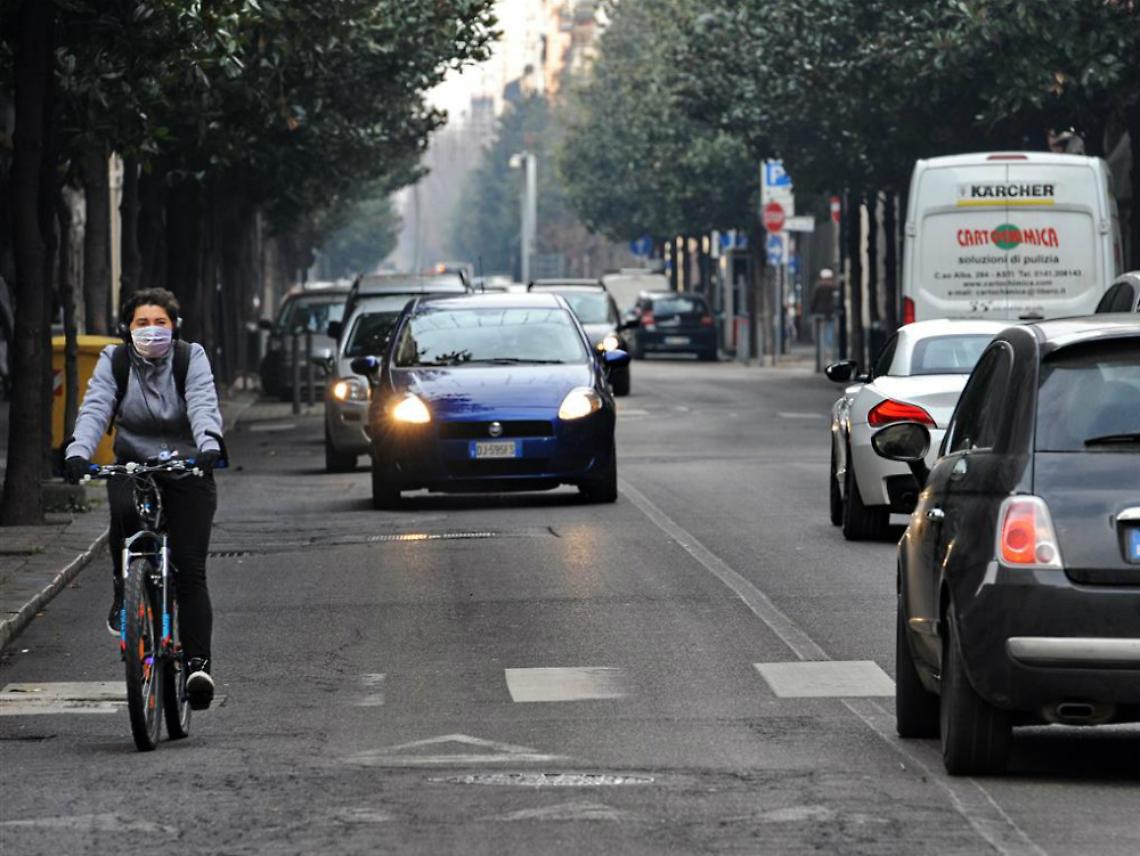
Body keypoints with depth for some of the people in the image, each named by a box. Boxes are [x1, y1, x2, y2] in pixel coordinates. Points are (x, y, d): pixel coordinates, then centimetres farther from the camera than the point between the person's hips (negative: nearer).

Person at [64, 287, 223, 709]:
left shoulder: (192, 358, -6)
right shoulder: (114, 362, -2)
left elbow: (203, 405, -22)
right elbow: (94, 408, -16)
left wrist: (209, 445, -43)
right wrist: (78, 452, -36)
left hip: (187, 469, -1)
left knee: (190, 569, -10)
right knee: (124, 511, -35)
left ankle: (197, 662, -11)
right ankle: (124, 593, -12)